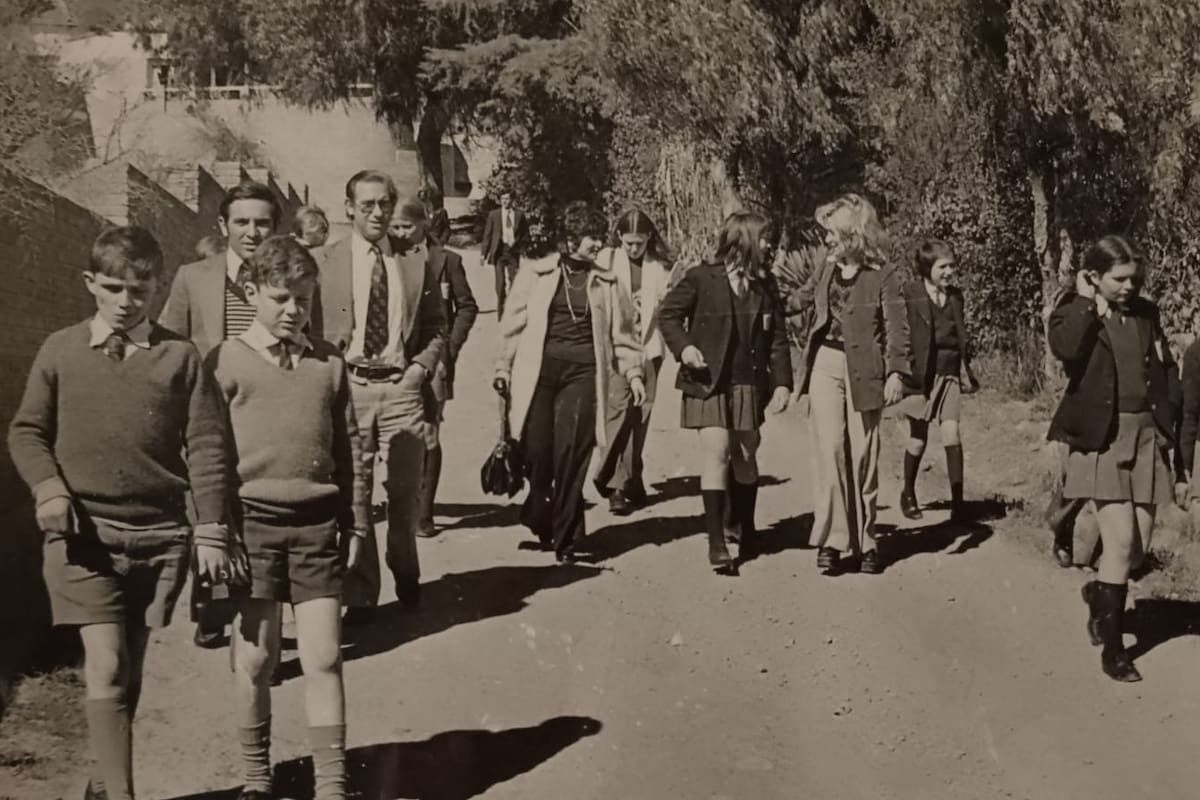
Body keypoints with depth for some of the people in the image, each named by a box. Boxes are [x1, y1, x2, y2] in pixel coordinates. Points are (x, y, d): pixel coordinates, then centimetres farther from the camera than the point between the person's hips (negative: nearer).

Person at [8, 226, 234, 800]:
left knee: (129, 669, 11)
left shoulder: (180, 357, 2)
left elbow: (206, 448, 0)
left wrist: (210, 531, -5)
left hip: (159, 535, 1)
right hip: (82, 532, -1)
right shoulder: (61, 351, 4)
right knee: (106, 666, -10)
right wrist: (49, 488, -9)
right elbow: (27, 431, 9)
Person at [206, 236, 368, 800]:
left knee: (323, 657, 1)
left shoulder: (328, 361, 10)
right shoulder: (226, 361, 1)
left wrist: (357, 523, 10)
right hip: (253, 520, -2)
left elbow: (349, 447, 12)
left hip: (317, 523, 2)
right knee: (254, 656, 5)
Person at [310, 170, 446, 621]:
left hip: (401, 386, 1)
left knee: (406, 491, 7)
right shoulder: (324, 262, 3)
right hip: (346, 386, -1)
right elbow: (309, 327, 5)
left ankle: (405, 573, 33)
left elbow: (436, 326, 14)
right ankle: (359, 592, 12)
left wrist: (421, 367, 0)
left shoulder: (415, 259, 8)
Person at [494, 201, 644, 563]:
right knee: (537, 449, -5)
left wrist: (632, 372, 9)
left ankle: (564, 536, 4)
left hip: (583, 372, 1)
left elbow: (620, 332, 17)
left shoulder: (605, 282, 12)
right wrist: (503, 367, 3)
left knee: (572, 453, -7)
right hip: (539, 369, -1)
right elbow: (513, 323, 8)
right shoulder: (535, 275, 6)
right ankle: (539, 518, 23)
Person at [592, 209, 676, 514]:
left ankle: (628, 482, 17)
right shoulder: (606, 259, 2)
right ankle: (617, 483, -10)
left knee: (639, 415, 5)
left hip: (648, 346, 2)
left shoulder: (661, 265, 6)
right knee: (619, 407, -14)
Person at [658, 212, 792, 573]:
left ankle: (743, 526, 34)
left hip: (749, 384, 4)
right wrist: (683, 346, -14)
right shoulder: (702, 278, -7)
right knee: (717, 453, -12)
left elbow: (777, 336, 6)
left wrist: (782, 382, -1)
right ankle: (716, 542, -8)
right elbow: (667, 314, 2)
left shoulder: (764, 284, 5)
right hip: (709, 381, -4)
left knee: (745, 455, 12)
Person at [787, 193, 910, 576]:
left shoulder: (881, 276, -5)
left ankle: (863, 541, 16)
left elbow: (897, 328, -7)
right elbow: (800, 299, 25)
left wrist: (896, 372, -15)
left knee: (863, 456, 4)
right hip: (826, 365, 3)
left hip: (864, 371, -3)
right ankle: (831, 540, -5)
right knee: (829, 449, -7)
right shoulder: (826, 270, 9)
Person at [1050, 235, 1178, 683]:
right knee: (1121, 540, -13)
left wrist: (1167, 426, 4)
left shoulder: (1145, 313, 11)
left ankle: (1099, 593, 38)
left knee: (1138, 546, 7)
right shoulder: (1075, 312, -2)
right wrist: (1087, 302, -14)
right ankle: (1112, 649, -2)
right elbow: (1064, 347, -26)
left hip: (1145, 434, 5)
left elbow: (1166, 370, 17)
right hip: (1101, 437, -5)